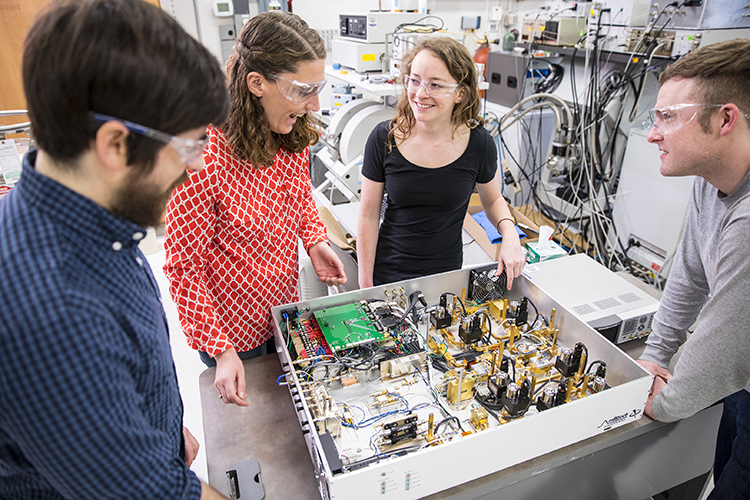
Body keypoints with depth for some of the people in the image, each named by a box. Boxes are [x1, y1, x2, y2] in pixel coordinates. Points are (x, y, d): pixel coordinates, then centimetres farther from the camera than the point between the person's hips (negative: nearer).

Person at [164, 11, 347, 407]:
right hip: (231, 328, -6)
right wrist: (221, 350, -22)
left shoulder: (291, 136, -9)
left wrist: (315, 240, -8)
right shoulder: (204, 156, -31)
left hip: (283, 307, 6)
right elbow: (184, 267, -22)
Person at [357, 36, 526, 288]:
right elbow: (368, 215, -7)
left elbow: (493, 199, 8)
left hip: (447, 277, 1)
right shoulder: (383, 138, -13)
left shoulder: (479, 144, -11)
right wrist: (365, 285, -6)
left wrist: (509, 232, -13)